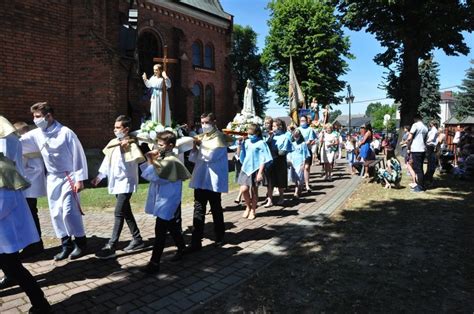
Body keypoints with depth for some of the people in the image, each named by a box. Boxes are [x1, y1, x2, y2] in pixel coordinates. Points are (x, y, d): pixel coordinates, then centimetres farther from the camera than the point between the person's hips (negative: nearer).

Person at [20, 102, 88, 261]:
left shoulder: (65, 132, -13)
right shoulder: (36, 134, 4)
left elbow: (78, 155, -12)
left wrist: (79, 179, -13)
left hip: (68, 178, -6)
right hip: (52, 179, 6)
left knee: (69, 211, -9)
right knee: (56, 213, 8)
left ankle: (80, 242, 8)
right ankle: (66, 244, 19)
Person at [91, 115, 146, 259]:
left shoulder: (131, 146, -12)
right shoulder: (113, 143, 9)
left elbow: (125, 166, -19)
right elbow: (107, 161, 14)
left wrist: (122, 149, -23)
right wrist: (99, 177, 11)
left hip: (126, 183, -8)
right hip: (117, 183, 8)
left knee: (119, 214, -9)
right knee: (126, 212, 14)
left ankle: (111, 247, -5)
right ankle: (137, 240, 25)